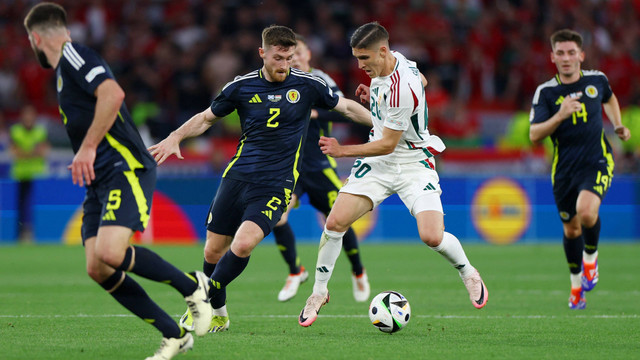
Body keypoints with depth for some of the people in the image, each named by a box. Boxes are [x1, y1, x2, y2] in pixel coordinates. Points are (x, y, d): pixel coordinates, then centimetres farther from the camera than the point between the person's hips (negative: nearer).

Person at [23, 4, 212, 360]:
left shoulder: (73, 55, -7)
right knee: (97, 269, -4)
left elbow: (113, 93, -23)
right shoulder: (65, 68, 23)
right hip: (100, 181, 10)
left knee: (110, 253, -27)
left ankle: (194, 286, -5)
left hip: (126, 169, -10)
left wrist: (87, 148, -21)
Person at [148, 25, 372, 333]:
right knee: (213, 251, 4)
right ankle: (218, 314, 28)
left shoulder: (307, 85, -2)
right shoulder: (242, 87, 2)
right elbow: (207, 117, 15)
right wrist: (176, 137, 0)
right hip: (237, 177, 2)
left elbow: (347, 107, 13)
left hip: (275, 186, -2)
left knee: (242, 246, -22)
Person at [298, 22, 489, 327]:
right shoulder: (390, 62, -3)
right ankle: (319, 293, 8)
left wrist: (343, 151, -19)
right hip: (377, 163, 7)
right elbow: (421, 81, 20)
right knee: (335, 223, -9)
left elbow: (387, 145, -22)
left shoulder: (402, 90, -29)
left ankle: (468, 273, 12)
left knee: (432, 237, -21)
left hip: (412, 164, -7)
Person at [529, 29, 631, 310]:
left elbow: (609, 98, 25)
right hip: (564, 168, 1)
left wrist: (618, 126, 13)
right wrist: (560, 115, -26)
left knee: (586, 211, -28)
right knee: (570, 228, 10)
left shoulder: (597, 80, 0)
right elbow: (534, 135, -13)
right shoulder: (546, 92, -6)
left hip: (597, 162, -1)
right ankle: (577, 285, 34)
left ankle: (590, 256, 4)